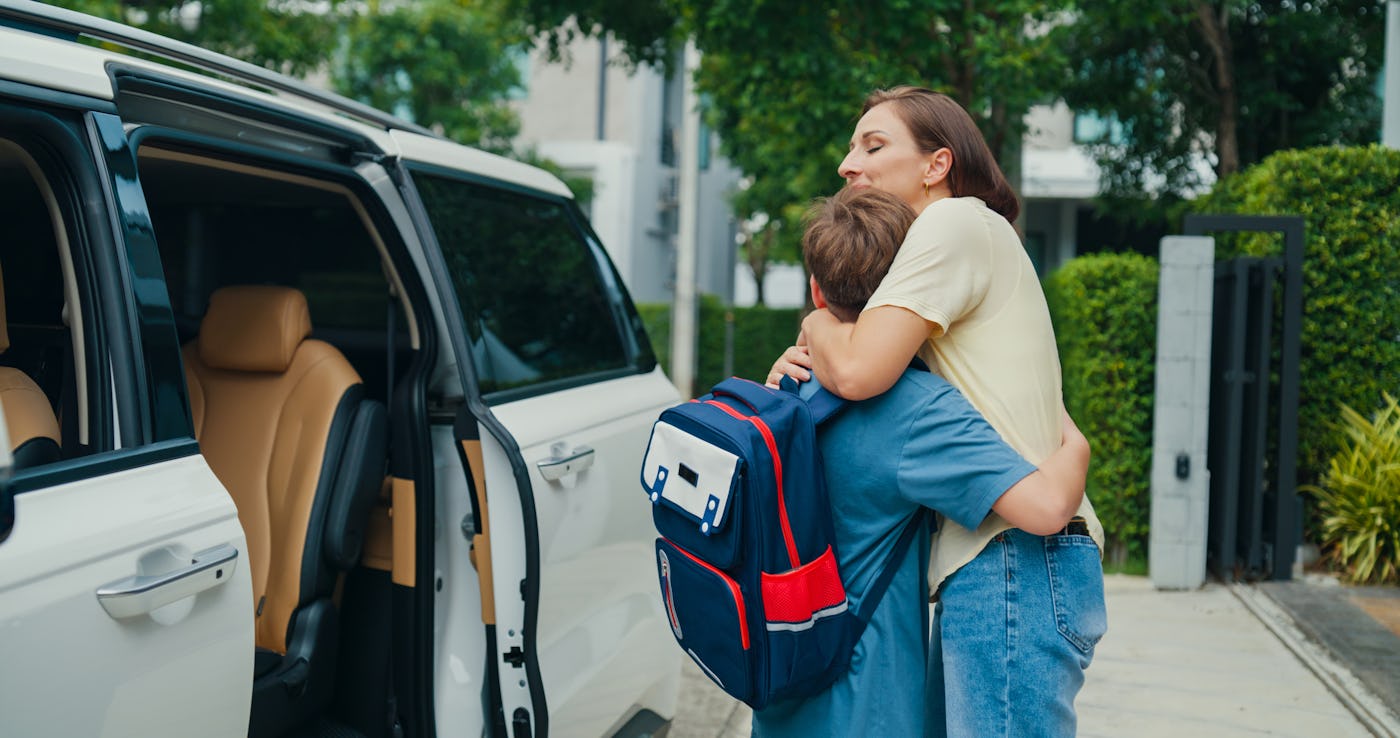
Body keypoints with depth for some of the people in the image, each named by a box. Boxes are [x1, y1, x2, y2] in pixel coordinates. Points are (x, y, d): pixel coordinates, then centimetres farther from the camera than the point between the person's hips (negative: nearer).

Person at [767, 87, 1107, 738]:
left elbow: (858, 370, -19)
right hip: (989, 566, 10)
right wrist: (799, 364, 6)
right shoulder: (959, 237, 24)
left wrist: (815, 324, 3)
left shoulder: (957, 221, -7)